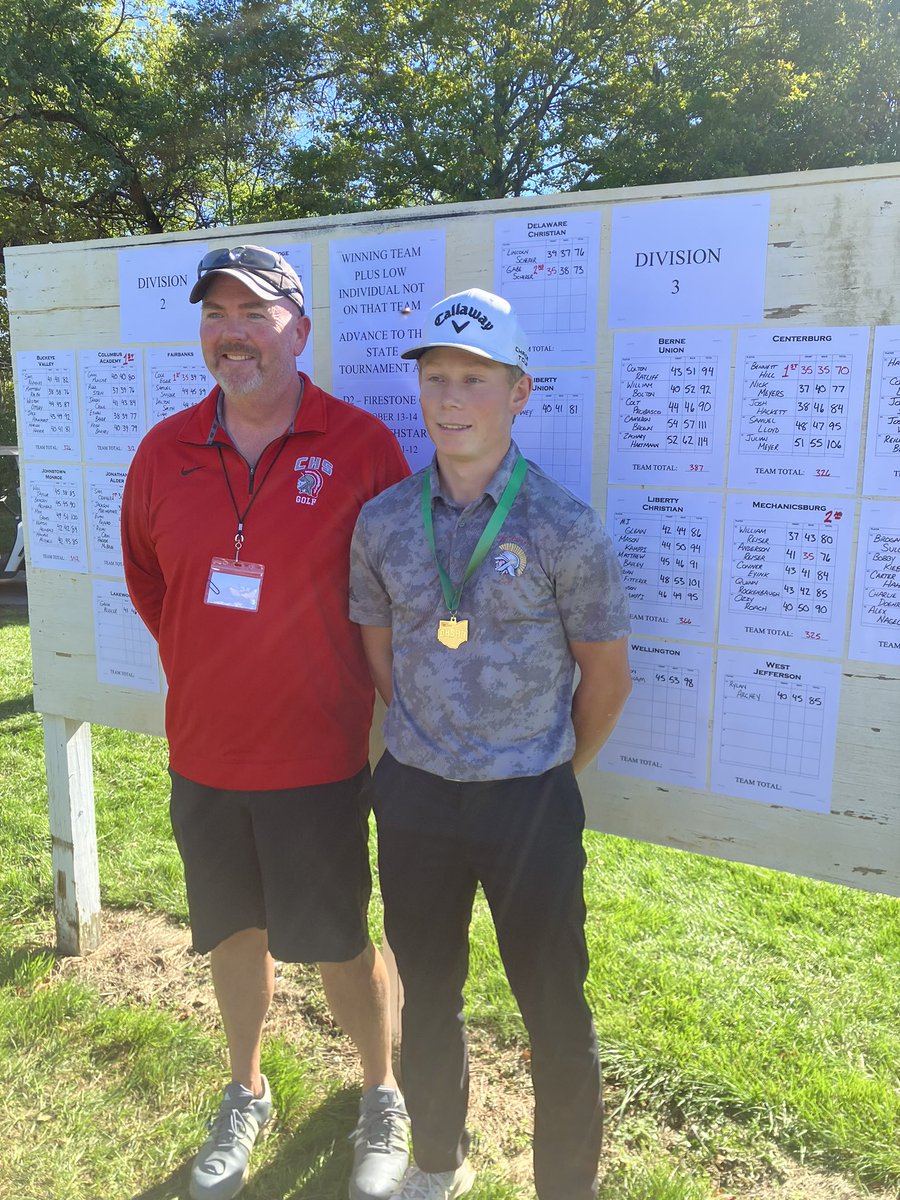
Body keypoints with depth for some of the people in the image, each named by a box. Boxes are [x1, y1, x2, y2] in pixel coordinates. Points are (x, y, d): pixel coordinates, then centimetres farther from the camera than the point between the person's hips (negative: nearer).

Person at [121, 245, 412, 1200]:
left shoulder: (360, 446, -12)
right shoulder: (164, 452, 0)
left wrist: (361, 696, 1)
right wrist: (205, 674, 12)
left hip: (319, 756, -3)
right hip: (202, 752, 4)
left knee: (339, 943, 11)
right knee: (234, 931, 20)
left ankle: (382, 1099, 39)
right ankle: (245, 1095, 46)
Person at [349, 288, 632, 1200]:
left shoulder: (565, 530, -13)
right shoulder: (383, 522, -3)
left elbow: (606, 676, -3)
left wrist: (553, 774, 7)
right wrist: (430, 745, 10)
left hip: (530, 801, -3)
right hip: (414, 793, 3)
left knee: (555, 1011, 11)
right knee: (427, 996, 20)